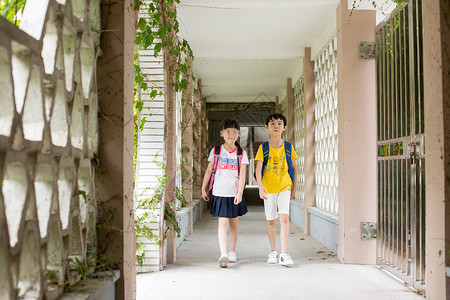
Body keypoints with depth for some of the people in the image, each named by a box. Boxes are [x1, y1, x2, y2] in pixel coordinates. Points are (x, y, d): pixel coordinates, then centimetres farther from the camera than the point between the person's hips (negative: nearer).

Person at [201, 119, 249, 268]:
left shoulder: (241, 153, 2)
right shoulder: (216, 151, 2)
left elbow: (242, 175, -3)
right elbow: (209, 170, 8)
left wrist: (240, 193, -12)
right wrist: (203, 189, 9)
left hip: (235, 194, 2)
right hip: (219, 193, -1)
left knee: (234, 221, 11)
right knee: (222, 222, -9)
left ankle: (232, 251, 28)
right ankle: (223, 255, -14)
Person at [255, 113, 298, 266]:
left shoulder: (288, 147, 1)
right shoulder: (263, 147, -3)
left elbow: (294, 168, 11)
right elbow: (258, 169, -11)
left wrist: (294, 187, 13)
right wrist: (260, 187, -25)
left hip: (284, 187, 0)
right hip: (268, 189, 0)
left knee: (284, 218, -14)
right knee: (271, 221, 10)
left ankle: (284, 254, -12)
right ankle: (273, 251, 25)